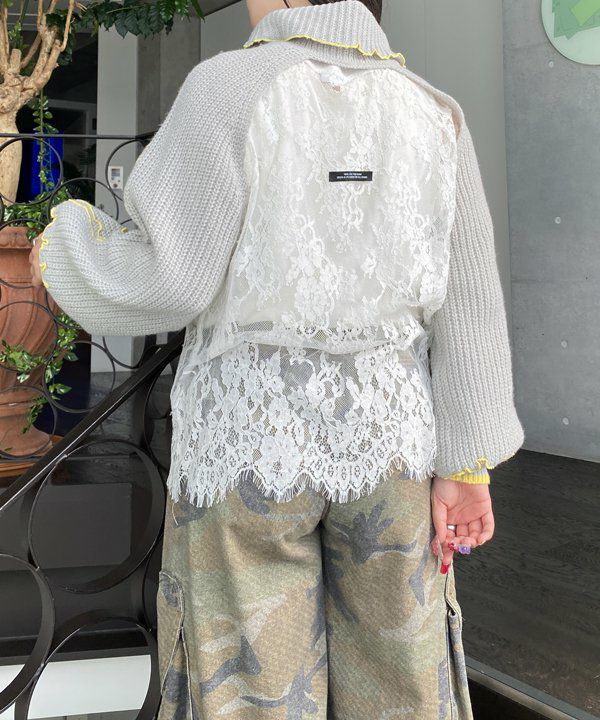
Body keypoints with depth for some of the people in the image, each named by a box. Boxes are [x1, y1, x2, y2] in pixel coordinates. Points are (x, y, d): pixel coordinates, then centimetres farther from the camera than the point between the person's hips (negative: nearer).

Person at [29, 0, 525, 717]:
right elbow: (466, 303, -1)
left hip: (252, 437, -3)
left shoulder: (228, 86, -7)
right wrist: (467, 466, 2)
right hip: (383, 432, 4)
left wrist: (67, 256, 8)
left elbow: (170, 277, -12)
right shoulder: (434, 114, 4)